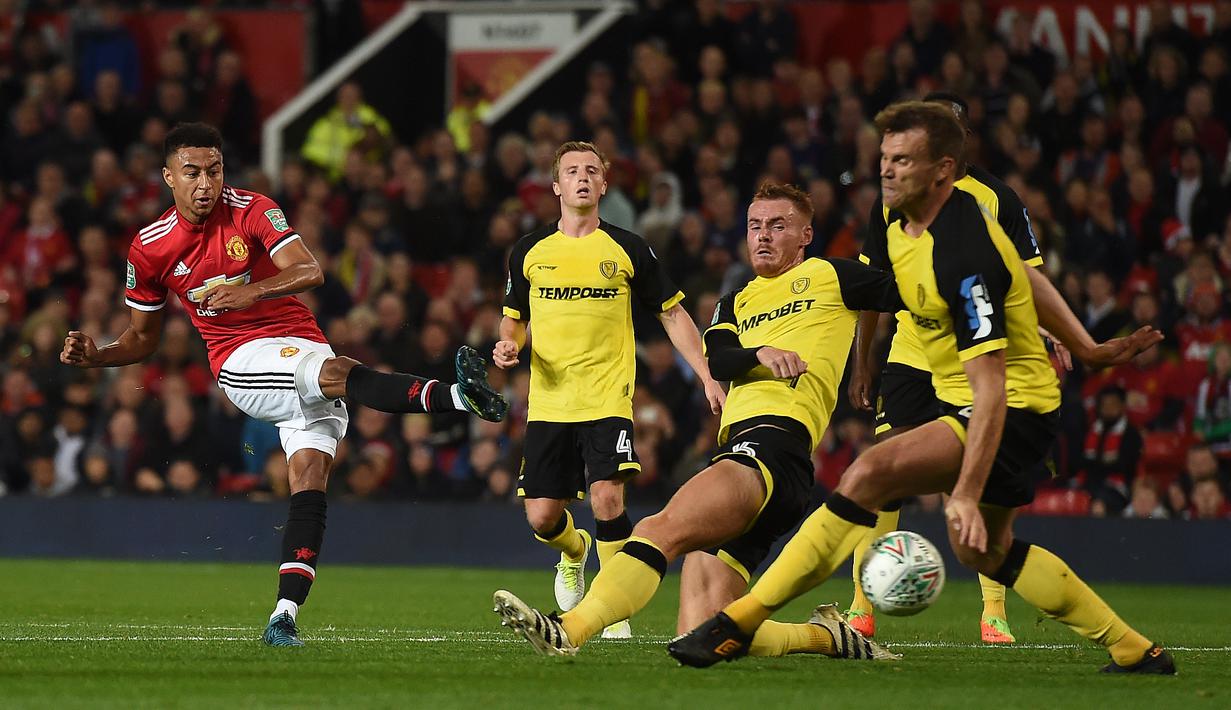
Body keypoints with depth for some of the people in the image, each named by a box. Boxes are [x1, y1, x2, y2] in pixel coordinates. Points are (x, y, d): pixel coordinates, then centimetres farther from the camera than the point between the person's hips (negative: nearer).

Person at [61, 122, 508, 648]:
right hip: (241, 362, -1)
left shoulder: (252, 211, -2)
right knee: (340, 373, -31)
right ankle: (457, 397, -48)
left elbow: (310, 271, -16)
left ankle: (285, 615, -19)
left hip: (304, 352, 2)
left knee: (309, 485, -14)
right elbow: (142, 338, 16)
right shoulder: (150, 248, 4)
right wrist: (93, 356, -3)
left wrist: (254, 291, -34)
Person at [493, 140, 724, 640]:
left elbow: (673, 314, 9)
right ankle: (574, 550, 36)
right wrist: (509, 343, -3)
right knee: (542, 517, 0)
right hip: (548, 404, 2)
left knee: (607, 500, -20)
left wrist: (707, 377, 1)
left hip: (608, 401, -2)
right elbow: (514, 317, 20)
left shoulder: (627, 250, 3)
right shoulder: (530, 252, 9)